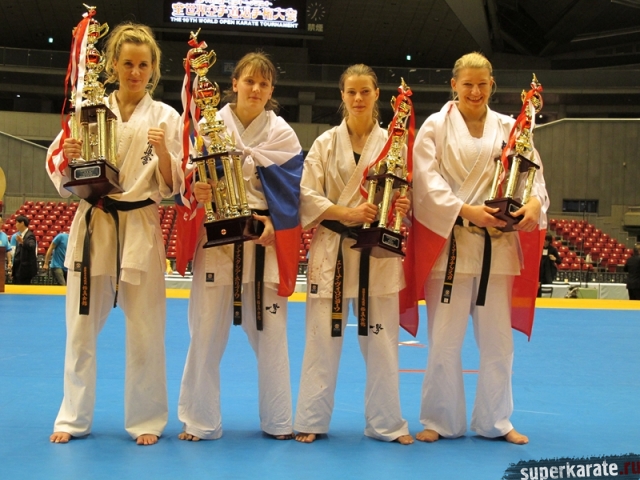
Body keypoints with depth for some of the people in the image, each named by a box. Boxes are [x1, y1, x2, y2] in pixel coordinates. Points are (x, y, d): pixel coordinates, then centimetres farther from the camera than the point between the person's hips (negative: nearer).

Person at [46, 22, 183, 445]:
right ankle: (74, 418, 22)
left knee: (145, 331, 3)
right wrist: (69, 158, -15)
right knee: (82, 327, 7)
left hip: (141, 229, -1)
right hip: (92, 226, 2)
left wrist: (161, 150, -18)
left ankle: (146, 420, 18)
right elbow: (64, 179, 6)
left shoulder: (166, 117, 2)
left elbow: (172, 185, -1)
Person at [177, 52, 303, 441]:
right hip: (216, 238, 0)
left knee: (270, 330, 5)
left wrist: (271, 224, -19)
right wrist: (196, 190, -20)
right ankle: (200, 421, 15)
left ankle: (278, 420, 19)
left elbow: (289, 189, -3)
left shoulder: (282, 134, 3)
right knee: (206, 331, 1)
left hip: (266, 240, 0)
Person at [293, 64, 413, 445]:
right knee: (323, 338, 3)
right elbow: (307, 197, -2)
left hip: (379, 251, 0)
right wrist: (347, 213, -16)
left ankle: (387, 422, 18)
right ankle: (312, 419, 15)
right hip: (331, 248, 0)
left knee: (381, 339, 4)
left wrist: (405, 206, -16)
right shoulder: (325, 143, 4)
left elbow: (408, 195, 8)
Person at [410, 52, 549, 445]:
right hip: (449, 243, -3)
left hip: (498, 244, 3)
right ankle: (441, 421, 18)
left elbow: (531, 171, 2)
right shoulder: (436, 126, 2)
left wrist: (535, 202, -20)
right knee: (444, 339, 2)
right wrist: (465, 210, -21)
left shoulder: (508, 128, 10)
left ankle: (496, 420, 25)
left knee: (498, 339, 10)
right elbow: (427, 180, -8)